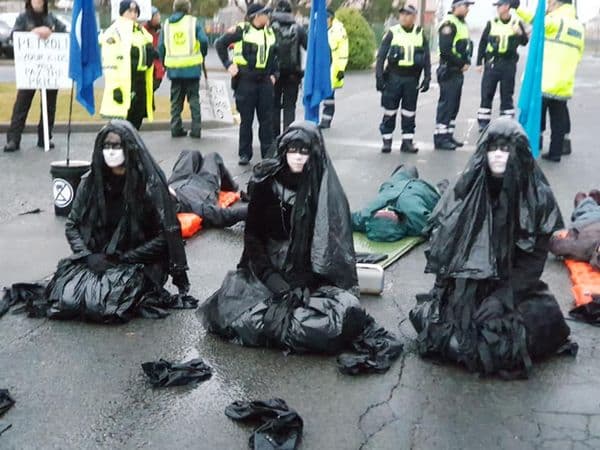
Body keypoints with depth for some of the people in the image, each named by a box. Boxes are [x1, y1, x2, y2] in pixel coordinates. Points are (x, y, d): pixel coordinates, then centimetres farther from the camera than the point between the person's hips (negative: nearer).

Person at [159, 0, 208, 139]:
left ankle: (176, 128, 11)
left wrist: (165, 63, 15)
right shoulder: (193, 22, -3)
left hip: (174, 68, 3)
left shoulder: (167, 24, 7)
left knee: (176, 100, 12)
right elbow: (204, 40, -12)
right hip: (192, 66, -3)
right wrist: (202, 55, 6)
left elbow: (161, 46, 5)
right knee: (194, 98, 6)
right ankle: (196, 129, 3)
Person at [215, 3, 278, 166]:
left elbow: (274, 54, 23)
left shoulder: (270, 32, 11)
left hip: (265, 81, 4)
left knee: (267, 119, 5)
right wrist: (228, 64, -6)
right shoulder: (241, 30, -5)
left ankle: (268, 153, 13)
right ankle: (244, 154, 12)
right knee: (246, 119, 3)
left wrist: (275, 73, 12)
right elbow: (220, 43, -1)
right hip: (246, 81, -4)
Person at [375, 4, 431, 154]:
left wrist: (427, 78, 3)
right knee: (390, 111, 1)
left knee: (409, 113, 5)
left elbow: (427, 58, 11)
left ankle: (407, 141, 13)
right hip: (393, 77, -2)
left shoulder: (420, 35, 8)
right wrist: (379, 77, -9)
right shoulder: (392, 33, 1)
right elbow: (381, 55, -1)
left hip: (412, 79, 2)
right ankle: (387, 140, 10)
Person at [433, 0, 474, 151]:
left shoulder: (463, 24, 17)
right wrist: (461, 63, -14)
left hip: (459, 71, 9)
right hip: (449, 71, -9)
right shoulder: (449, 24, -14)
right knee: (446, 104, -7)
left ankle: (448, 135, 20)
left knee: (454, 105, 12)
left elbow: (468, 45, 21)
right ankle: (440, 138, -4)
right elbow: (445, 49, -22)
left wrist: (467, 62, 3)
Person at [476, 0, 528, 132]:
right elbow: (482, 43, 7)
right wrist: (479, 62, 4)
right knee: (486, 94, 0)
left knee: (507, 95, 6)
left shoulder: (517, 23, 3)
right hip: (492, 62, 0)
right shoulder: (491, 23, 4)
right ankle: (483, 122, 6)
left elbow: (524, 42, 6)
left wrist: (520, 34, -16)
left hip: (509, 63, 0)